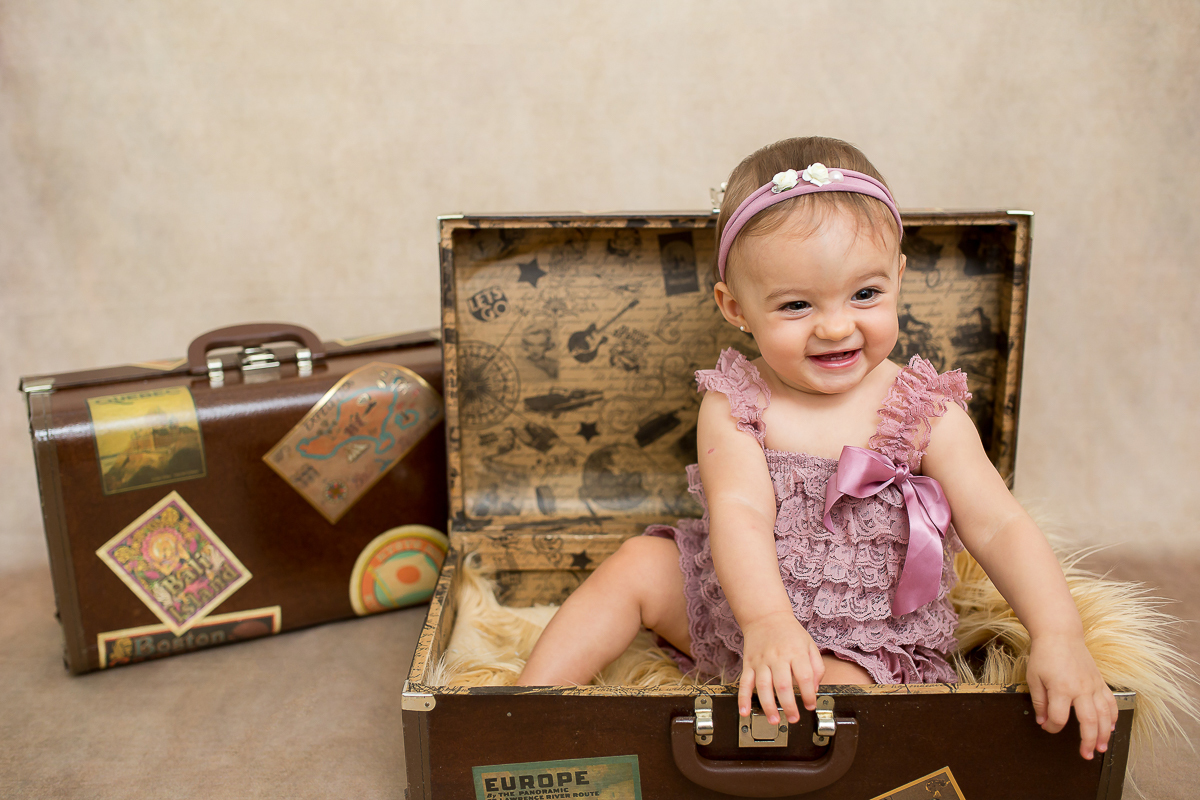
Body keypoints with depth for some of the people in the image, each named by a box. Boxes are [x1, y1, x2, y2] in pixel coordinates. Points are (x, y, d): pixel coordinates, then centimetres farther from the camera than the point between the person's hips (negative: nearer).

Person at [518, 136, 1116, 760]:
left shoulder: (924, 412, -13)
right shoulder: (734, 406, -13)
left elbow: (998, 527, -15)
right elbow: (739, 512, -26)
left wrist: (1058, 636, -30)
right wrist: (768, 620, -43)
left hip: (863, 645, -2)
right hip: (739, 609, 2)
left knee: (832, 691, -32)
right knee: (636, 565, -7)